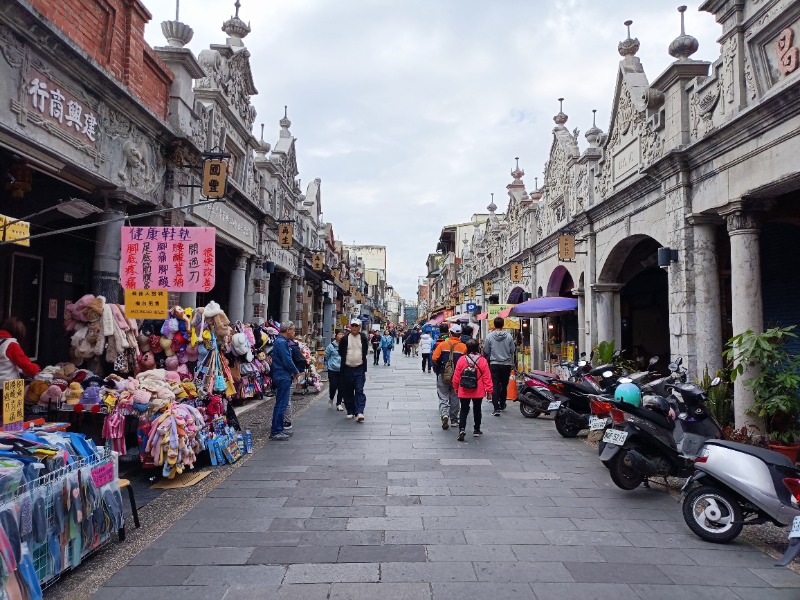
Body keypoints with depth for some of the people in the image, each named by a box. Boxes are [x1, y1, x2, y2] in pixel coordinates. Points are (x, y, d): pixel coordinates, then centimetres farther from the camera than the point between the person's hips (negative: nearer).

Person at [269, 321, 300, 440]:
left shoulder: (281, 341, 16)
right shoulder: (282, 342, -17)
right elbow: (287, 361, -20)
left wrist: (294, 372, 9)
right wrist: (296, 372, -6)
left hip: (284, 377, 11)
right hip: (283, 377, -11)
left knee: (282, 404, 15)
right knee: (281, 405, -7)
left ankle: (280, 429, 23)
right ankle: (275, 432, -3)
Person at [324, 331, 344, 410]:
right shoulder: (331, 346, -4)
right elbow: (326, 357, 8)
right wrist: (327, 367, 8)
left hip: (343, 370, 2)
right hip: (333, 370, -1)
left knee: (341, 387, 4)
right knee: (333, 386, -4)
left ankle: (339, 404, 17)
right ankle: (331, 399, 25)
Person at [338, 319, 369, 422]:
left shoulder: (363, 338, 2)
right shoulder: (344, 339, -1)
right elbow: (341, 352, 10)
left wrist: (360, 358, 9)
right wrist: (348, 359, 9)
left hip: (360, 368, -1)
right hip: (347, 368, 1)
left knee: (359, 391, -9)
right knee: (348, 392, 8)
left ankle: (359, 412, -13)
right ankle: (350, 411, 21)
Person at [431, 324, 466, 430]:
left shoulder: (442, 344, -6)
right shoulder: (463, 347, -6)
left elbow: (434, 358, -10)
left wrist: (439, 367, 8)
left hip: (443, 375, -1)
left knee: (443, 397, 5)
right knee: (454, 398, 15)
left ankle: (444, 414, -19)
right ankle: (453, 419, 24)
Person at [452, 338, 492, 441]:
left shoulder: (461, 360, -8)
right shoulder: (482, 361, -10)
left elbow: (456, 376, -2)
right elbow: (487, 377, -7)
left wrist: (456, 388, 12)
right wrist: (489, 390, 2)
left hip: (464, 391, 0)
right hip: (478, 392, 0)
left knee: (464, 410, 6)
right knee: (477, 410, 17)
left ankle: (462, 429, -11)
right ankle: (476, 430, 27)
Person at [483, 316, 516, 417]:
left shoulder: (489, 336, -6)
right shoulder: (509, 336, -3)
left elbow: (485, 352, 1)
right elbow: (513, 351, 5)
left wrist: (487, 363, 15)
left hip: (494, 364, -2)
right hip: (506, 364, 2)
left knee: (495, 387, -1)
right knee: (504, 386, 17)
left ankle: (496, 408, -9)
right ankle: (502, 405, 30)